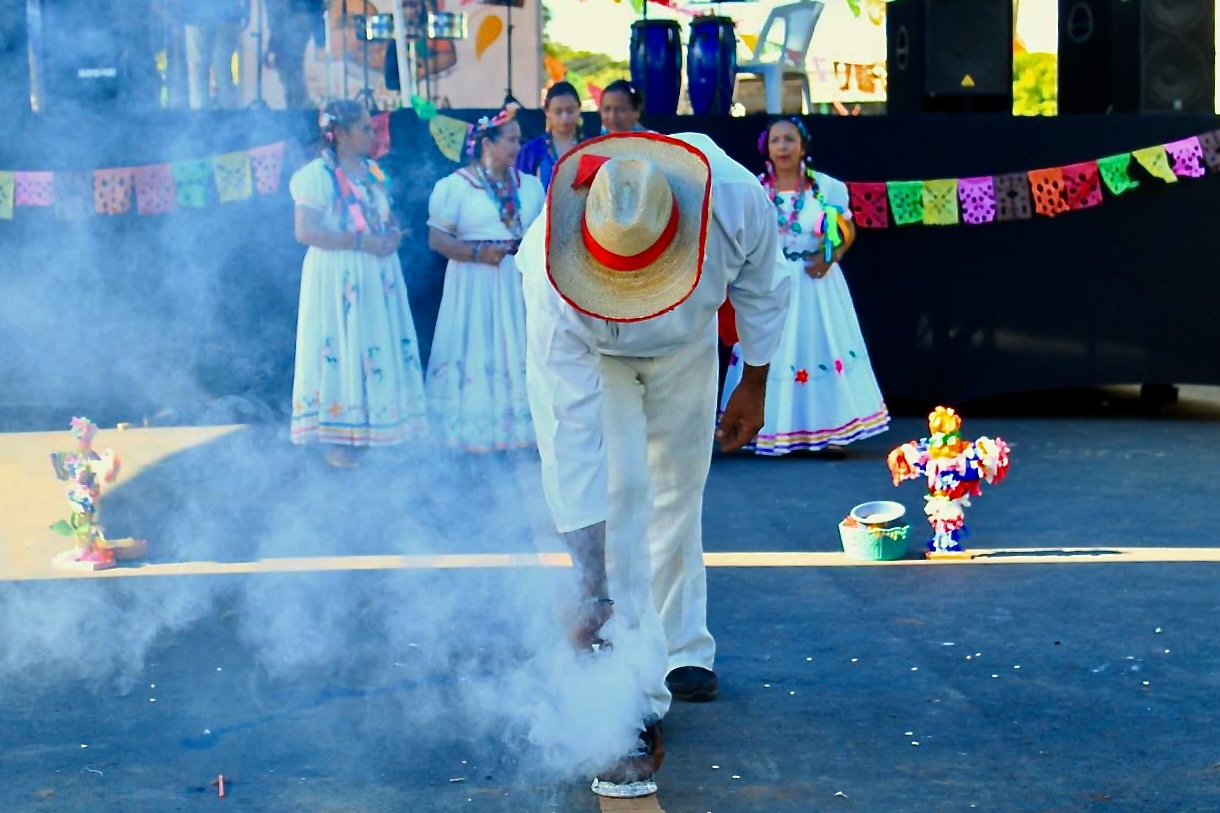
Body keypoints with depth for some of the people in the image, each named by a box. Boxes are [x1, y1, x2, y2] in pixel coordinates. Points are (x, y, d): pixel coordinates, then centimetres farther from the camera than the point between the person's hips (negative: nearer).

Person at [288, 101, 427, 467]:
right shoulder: (318, 174, -11)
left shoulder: (373, 172, 14)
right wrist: (361, 241, -20)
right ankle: (337, 440, 2)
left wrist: (392, 235, -1)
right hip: (338, 278, -7)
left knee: (381, 351, 8)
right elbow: (306, 231, -19)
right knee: (341, 353, -4)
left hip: (377, 275, 8)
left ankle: (371, 432, 17)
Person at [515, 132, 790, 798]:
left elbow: (762, 287, -12)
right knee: (617, 499, -17)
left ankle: (682, 651, 33)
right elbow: (572, 437, -40)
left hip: (685, 345, 3)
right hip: (584, 350, -3)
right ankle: (637, 715, -17)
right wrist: (591, 586, -40)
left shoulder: (737, 199, -37)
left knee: (679, 493, 12)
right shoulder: (555, 280, -43)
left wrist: (754, 385, 1)